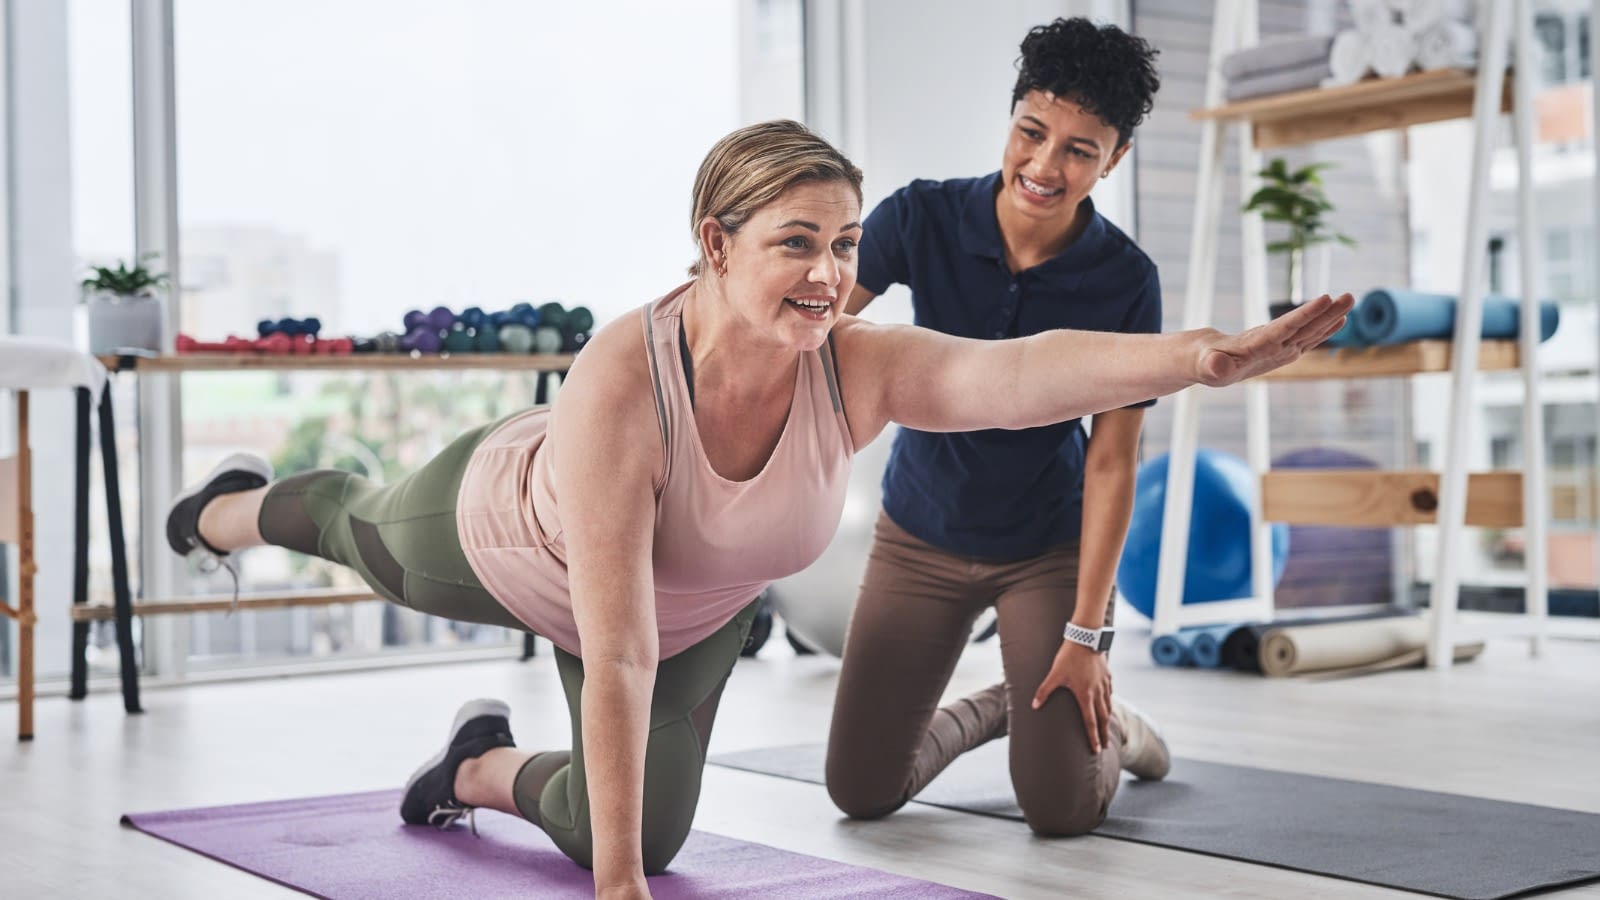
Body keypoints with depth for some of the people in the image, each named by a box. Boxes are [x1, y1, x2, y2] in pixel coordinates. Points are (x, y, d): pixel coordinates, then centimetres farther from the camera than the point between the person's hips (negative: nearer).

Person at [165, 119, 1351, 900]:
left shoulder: (859, 369, -39)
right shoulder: (622, 384, -47)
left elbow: (1023, 369, -58)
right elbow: (616, 657, -46)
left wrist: (1204, 357, -76)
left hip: (699, 605, 3)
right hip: (496, 532, -3)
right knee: (362, 530, 31)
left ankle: (486, 770, 38)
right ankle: (236, 508, 66)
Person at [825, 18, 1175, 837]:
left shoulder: (1126, 281, -18)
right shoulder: (924, 217, -17)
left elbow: (1111, 463, -15)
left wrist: (1086, 632, -15)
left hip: (1050, 545, -2)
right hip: (921, 535, 2)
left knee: (1060, 810, -9)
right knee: (859, 791, 2)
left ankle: (1110, 727, 28)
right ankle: (991, 711, 33)